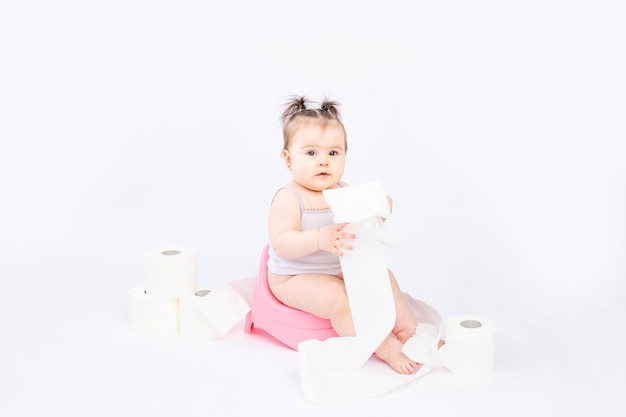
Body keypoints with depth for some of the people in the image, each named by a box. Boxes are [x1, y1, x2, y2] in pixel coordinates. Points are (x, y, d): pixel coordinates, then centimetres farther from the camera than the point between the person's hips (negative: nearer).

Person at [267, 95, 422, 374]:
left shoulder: (344, 191, 2)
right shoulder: (288, 199, -21)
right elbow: (281, 243, -31)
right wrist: (319, 239, -45)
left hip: (342, 270, 9)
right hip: (295, 278, -8)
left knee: (384, 277, 8)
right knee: (338, 299, -30)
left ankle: (408, 331, 9)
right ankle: (386, 347, -20)